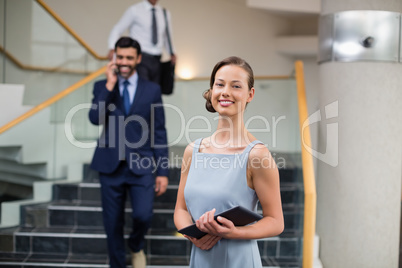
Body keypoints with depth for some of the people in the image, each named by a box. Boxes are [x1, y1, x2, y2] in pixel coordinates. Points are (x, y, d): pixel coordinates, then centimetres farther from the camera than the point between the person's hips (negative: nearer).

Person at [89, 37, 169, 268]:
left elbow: (159, 133, 4)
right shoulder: (102, 86, 6)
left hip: (141, 166, -1)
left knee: (143, 216, -14)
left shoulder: (152, 89, 5)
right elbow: (95, 118, -12)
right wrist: (110, 85, -14)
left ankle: (137, 246, 21)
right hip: (111, 166, 1)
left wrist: (163, 171, -1)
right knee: (113, 224, 7)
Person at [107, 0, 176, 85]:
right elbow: (117, 30, 0)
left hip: (157, 60, 4)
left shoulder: (165, 13, 13)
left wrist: (172, 53, 5)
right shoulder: (134, 10, 0)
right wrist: (112, 49, -17)